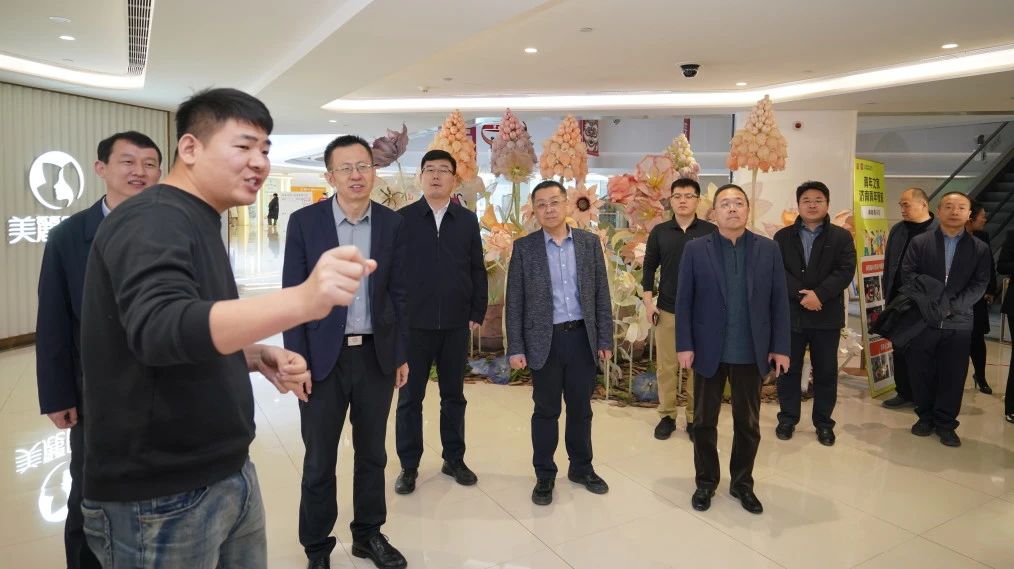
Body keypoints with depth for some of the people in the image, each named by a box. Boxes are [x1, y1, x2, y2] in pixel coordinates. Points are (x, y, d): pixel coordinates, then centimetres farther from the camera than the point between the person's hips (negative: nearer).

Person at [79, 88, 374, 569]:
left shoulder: (196, 224, 12)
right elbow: (159, 328, -36)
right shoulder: (150, 221, -17)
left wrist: (257, 358, 0)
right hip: (160, 497, -8)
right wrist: (303, 300, -49)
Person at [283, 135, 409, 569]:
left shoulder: (392, 223, 2)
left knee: (372, 453, 16)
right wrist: (296, 358, -8)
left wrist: (401, 354, 4)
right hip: (323, 355, -2)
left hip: (377, 354, 2)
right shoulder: (304, 222, -5)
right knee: (319, 460, 10)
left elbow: (398, 293, 5)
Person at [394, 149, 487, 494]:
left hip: (457, 324, 2)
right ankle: (409, 466, 21)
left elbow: (477, 271, 6)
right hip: (413, 323, -1)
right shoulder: (402, 218, 0)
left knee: (454, 394, 13)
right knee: (410, 397, 8)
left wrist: (477, 314, 2)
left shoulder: (468, 220, 6)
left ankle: (454, 459, 27)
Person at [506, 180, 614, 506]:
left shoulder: (589, 242, 4)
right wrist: (515, 348, -6)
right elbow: (514, 301, -2)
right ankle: (544, 475, 24)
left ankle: (581, 468, 32)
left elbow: (601, 294, 5)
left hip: (582, 337, 2)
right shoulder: (524, 247, -2)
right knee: (546, 411, 9)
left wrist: (605, 339, 2)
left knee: (581, 408, 14)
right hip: (544, 340, -2)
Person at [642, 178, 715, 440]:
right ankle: (667, 415, 20)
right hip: (667, 310, 1)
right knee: (666, 366, 7)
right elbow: (649, 267, 7)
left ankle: (695, 418, 18)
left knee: (698, 367, 6)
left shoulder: (711, 231, -1)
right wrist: (649, 301, -1)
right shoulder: (659, 232, 3)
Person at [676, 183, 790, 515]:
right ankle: (706, 482, 29)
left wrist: (780, 347, -2)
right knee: (704, 422, 11)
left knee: (748, 424, 13)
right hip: (708, 350, -1)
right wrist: (685, 345, -8)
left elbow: (779, 301, 2)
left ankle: (742, 483, 32)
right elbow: (684, 301, -3)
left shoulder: (768, 249, 2)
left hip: (751, 352, 1)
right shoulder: (695, 249, -2)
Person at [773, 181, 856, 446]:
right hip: (790, 314, 0)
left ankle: (824, 422, 22)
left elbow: (846, 271, -7)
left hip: (826, 315, 0)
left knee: (826, 372, 8)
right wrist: (800, 294, -18)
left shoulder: (841, 237, 4)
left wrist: (818, 294, -20)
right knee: (788, 369, 8)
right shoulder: (783, 236, 6)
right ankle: (787, 418, 22)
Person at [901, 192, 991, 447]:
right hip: (923, 320, 0)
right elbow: (908, 275, -4)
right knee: (921, 373, 7)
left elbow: (980, 285, -2)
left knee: (953, 376, 4)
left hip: (958, 323, 1)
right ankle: (925, 417, 24)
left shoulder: (980, 248, 6)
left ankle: (945, 423, 18)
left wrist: (952, 306, -14)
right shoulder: (919, 242, 3)